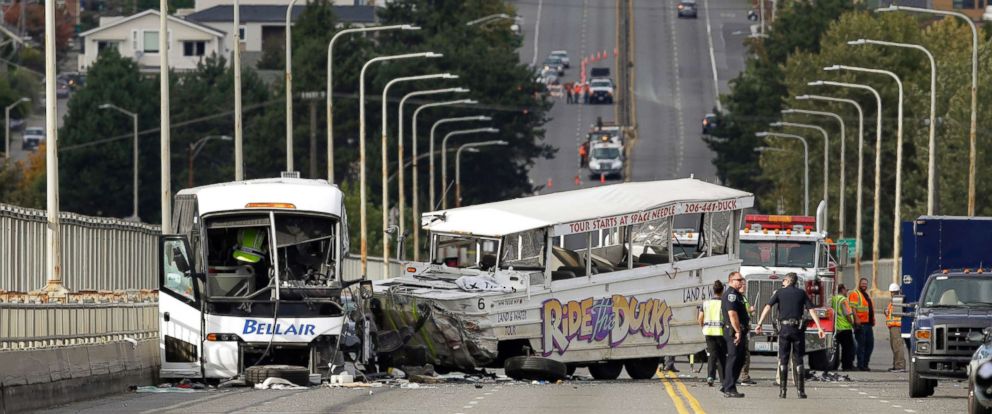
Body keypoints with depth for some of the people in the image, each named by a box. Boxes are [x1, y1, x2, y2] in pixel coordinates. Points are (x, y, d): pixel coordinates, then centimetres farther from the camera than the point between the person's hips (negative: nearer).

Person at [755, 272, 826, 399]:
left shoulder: (779, 292, 5)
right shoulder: (801, 293, 8)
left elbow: (767, 307, -6)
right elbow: (811, 310, 0)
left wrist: (759, 324, -9)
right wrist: (819, 328, -3)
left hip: (784, 328, -1)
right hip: (798, 328, 1)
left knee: (783, 360, 4)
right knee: (798, 360, 6)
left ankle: (782, 390, -1)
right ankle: (801, 391, 2)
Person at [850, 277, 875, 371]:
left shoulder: (867, 295, 23)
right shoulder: (855, 294, -4)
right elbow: (853, 308, -15)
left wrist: (873, 321, 22)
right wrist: (857, 320, -25)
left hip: (868, 324, 9)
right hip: (861, 324, -9)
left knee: (870, 344, 8)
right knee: (861, 345, -6)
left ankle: (865, 364, 15)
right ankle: (860, 365, -3)